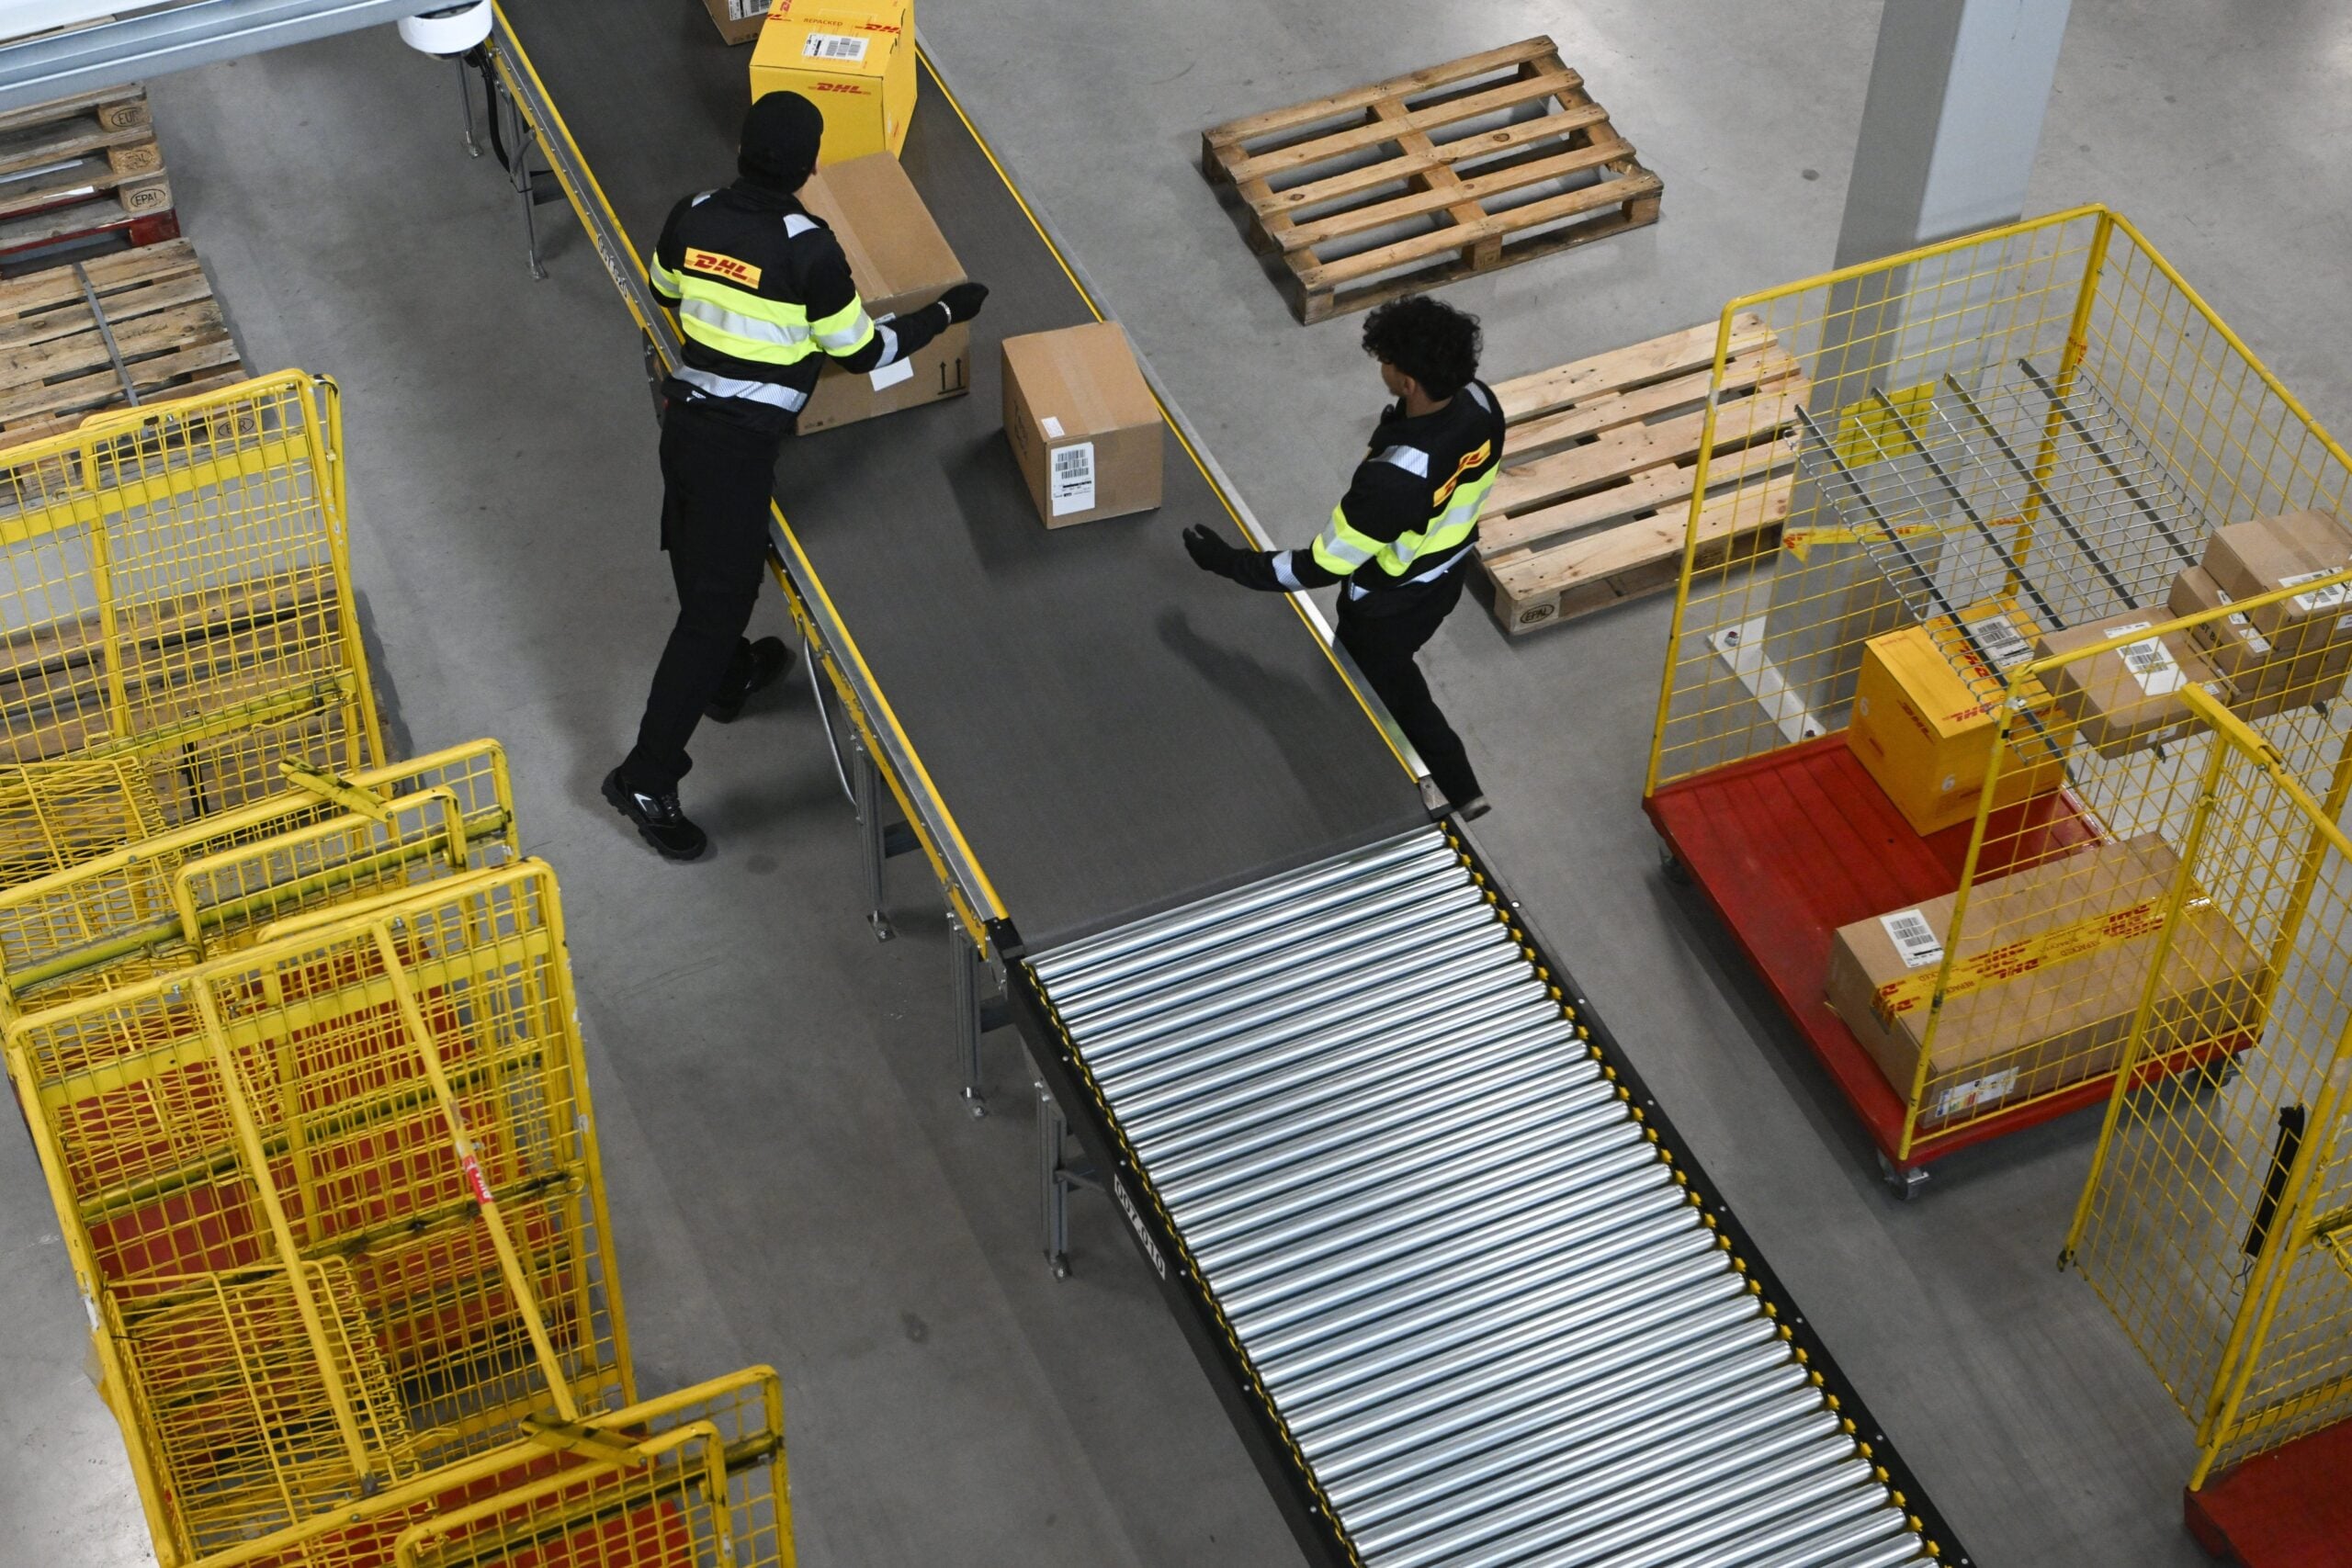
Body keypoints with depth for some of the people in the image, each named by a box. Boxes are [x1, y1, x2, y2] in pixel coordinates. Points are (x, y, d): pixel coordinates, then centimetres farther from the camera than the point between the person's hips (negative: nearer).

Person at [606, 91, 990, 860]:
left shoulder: (692, 217, -1)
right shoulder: (808, 249, -19)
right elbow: (862, 351, -8)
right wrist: (947, 311, 5)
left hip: (685, 416, 7)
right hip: (742, 442, -7)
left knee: (700, 566, 28)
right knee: (714, 602, -1)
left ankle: (730, 676, 55)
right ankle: (647, 776, 1)